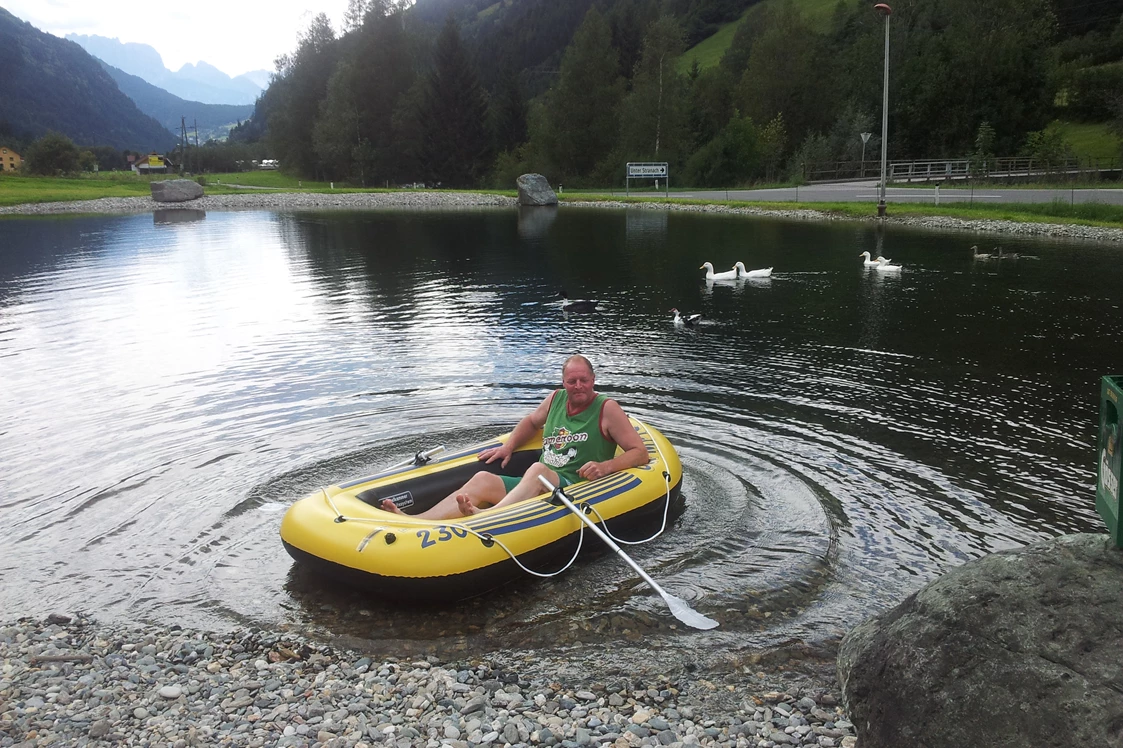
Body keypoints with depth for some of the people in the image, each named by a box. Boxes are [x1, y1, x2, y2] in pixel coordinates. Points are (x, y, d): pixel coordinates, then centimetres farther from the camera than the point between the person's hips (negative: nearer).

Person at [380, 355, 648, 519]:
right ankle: (413, 522, -37)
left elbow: (640, 453, -5)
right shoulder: (556, 399, 13)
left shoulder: (607, 409, -2)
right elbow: (531, 421, 33)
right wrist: (508, 446, 16)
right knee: (483, 479, -18)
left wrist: (605, 466, -21)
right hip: (536, 488, 6)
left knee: (537, 470, -37)